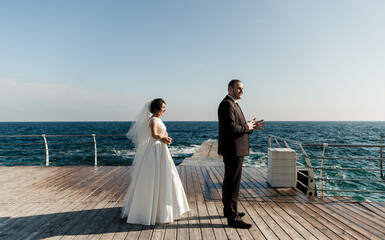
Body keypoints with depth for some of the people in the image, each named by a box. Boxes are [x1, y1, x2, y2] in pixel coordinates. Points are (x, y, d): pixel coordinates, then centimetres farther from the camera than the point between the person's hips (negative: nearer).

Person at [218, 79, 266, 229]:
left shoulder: (233, 104, 18)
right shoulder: (227, 104, -15)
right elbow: (231, 128, -26)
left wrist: (251, 127, 5)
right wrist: (247, 127, -11)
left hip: (235, 150, 11)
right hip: (232, 150, -11)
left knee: (229, 181, 19)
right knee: (232, 183, -6)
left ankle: (228, 210, 34)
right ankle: (232, 218, 2)